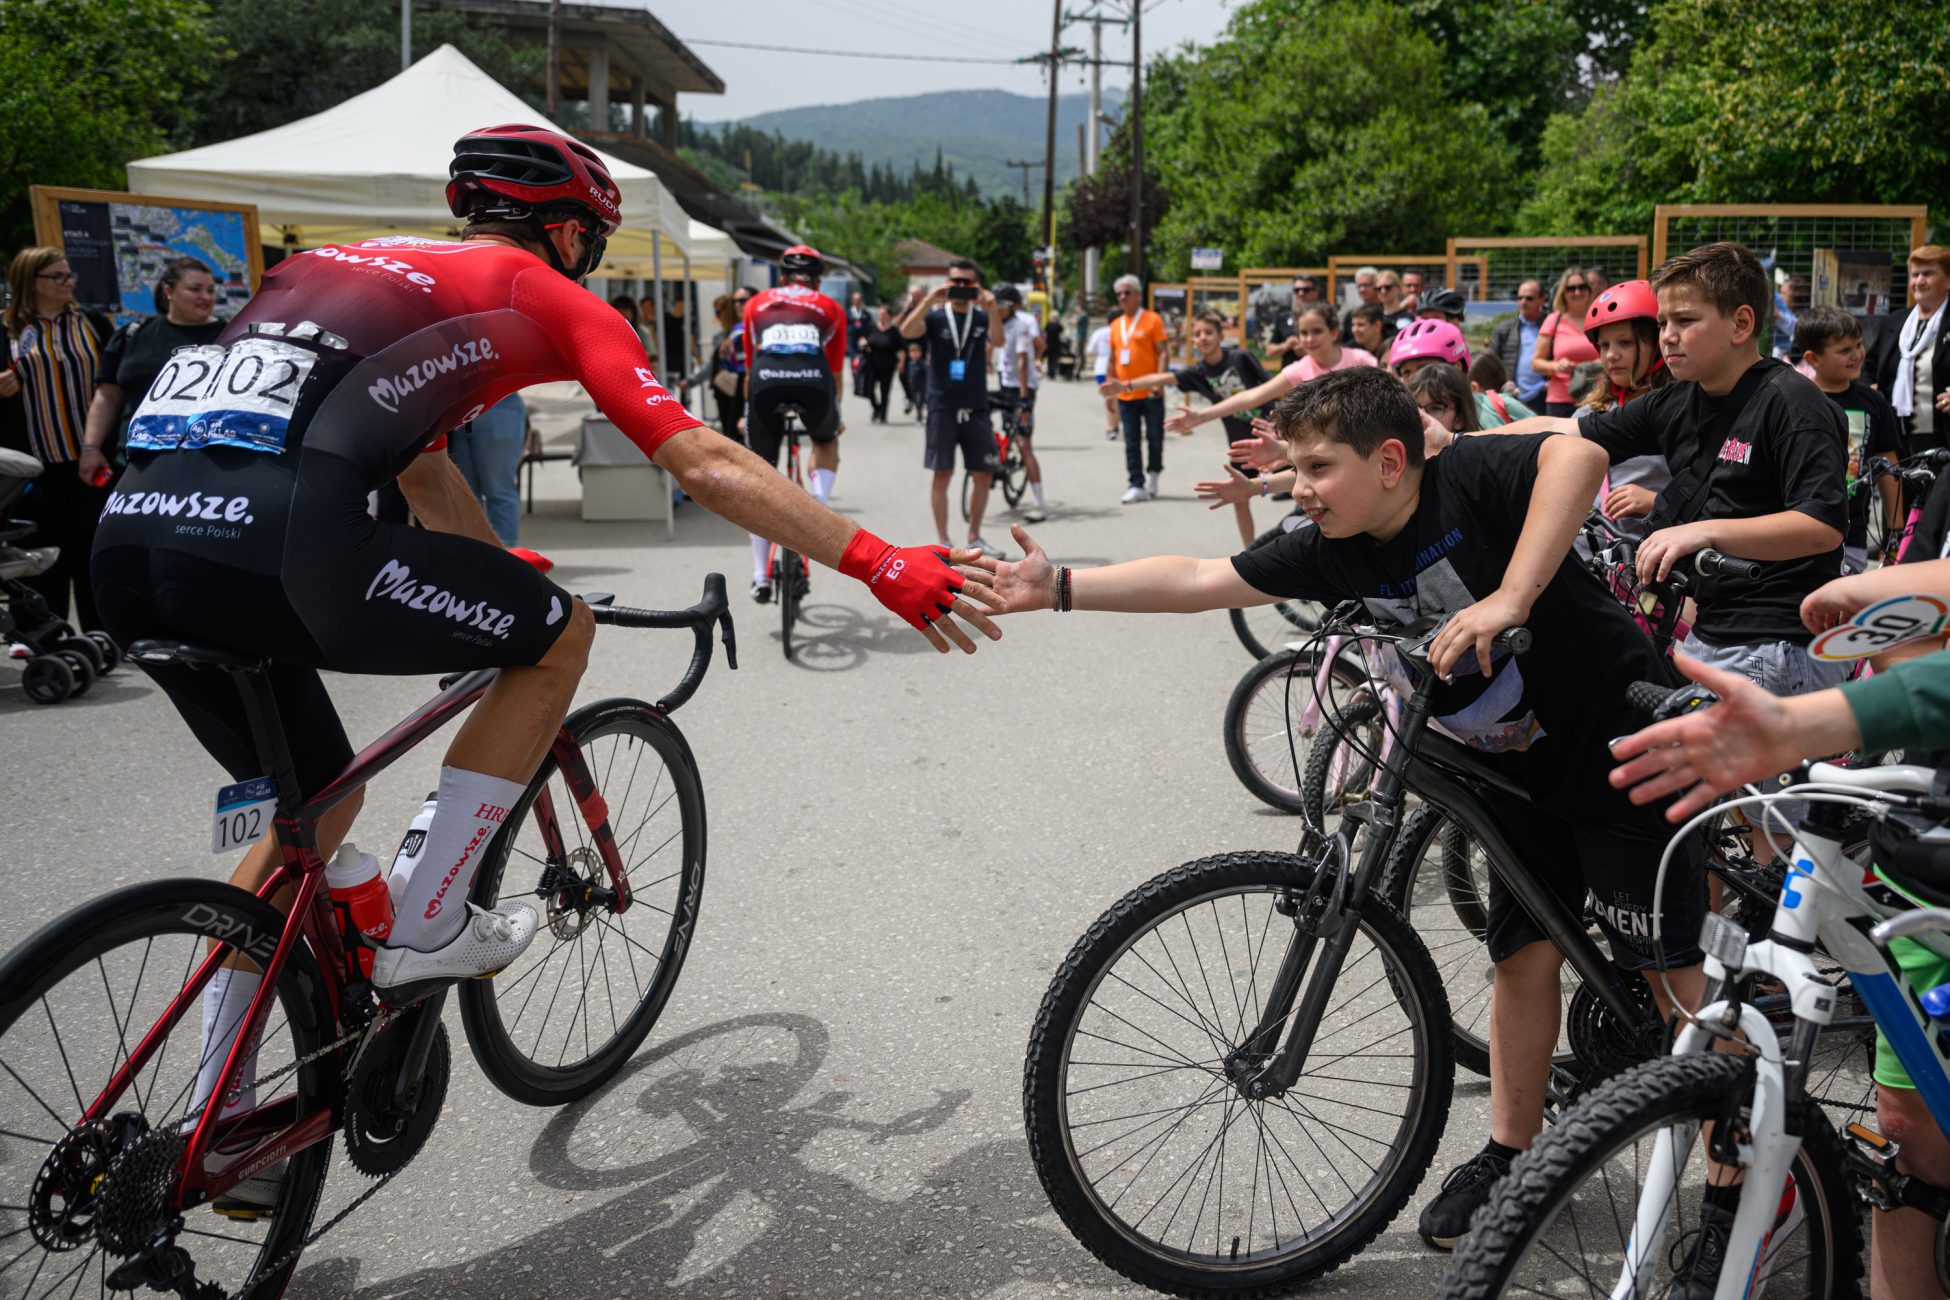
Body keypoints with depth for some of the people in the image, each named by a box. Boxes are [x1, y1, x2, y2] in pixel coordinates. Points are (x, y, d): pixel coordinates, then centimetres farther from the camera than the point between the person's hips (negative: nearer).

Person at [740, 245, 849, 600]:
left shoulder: (757, 304, 30)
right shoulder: (831, 308, 28)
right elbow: (836, 371, 35)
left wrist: (747, 413, 49)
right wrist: (835, 416, 51)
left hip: (766, 382, 0)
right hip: (812, 380, 0)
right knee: (827, 440, 34)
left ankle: (760, 577, 14)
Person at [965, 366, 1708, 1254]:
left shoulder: (1467, 478, -22)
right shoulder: (1334, 555, -6)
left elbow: (1577, 456, -40)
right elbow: (1196, 580, -7)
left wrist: (1509, 598, -46)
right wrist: (1058, 588, -13)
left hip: (1619, 743, -6)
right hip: (1521, 771, 6)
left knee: (1672, 961, -2)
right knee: (1524, 956, 10)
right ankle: (1510, 1155, 24)